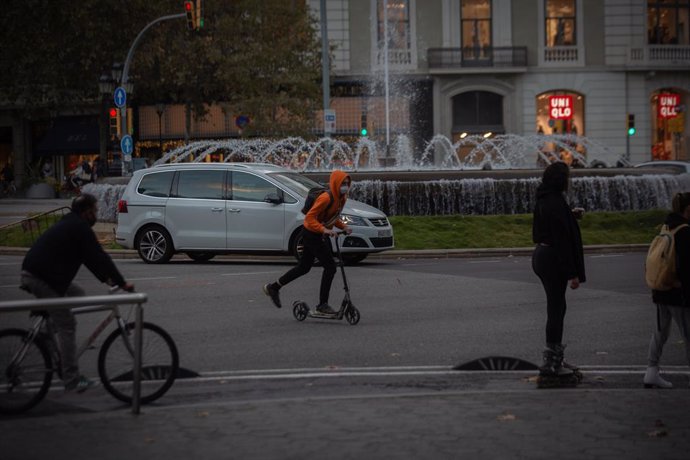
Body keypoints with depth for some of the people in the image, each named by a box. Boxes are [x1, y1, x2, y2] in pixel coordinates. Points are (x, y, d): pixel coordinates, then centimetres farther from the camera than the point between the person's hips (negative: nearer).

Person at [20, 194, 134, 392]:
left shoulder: (69, 224, 22)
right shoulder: (80, 227, -10)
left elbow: (91, 256, 28)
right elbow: (99, 257, -13)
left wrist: (105, 278, 26)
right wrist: (122, 282, -8)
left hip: (32, 273, 10)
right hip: (41, 278, -10)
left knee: (77, 294, 23)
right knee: (67, 326, -6)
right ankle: (71, 380, -5)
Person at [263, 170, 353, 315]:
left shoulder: (342, 198, 3)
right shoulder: (326, 198, -25)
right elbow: (309, 218, -27)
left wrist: (343, 227, 0)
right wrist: (324, 230, -37)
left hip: (321, 235, 10)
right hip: (312, 234, -10)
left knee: (304, 267, 19)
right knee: (330, 267, -10)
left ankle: (273, 287, 32)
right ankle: (322, 304, -3)